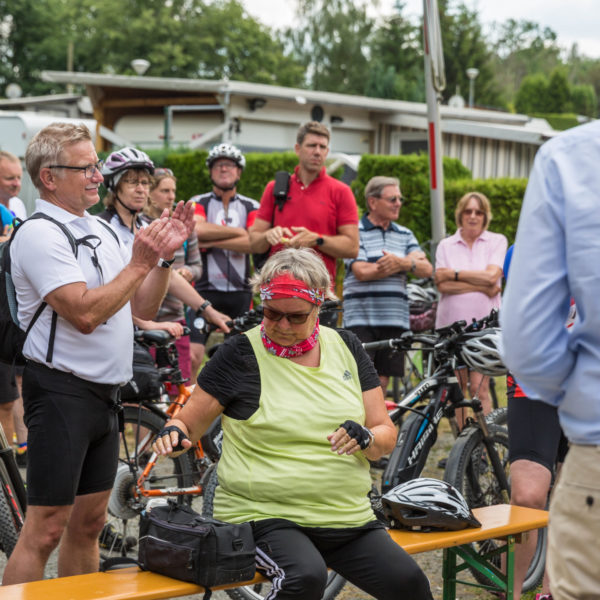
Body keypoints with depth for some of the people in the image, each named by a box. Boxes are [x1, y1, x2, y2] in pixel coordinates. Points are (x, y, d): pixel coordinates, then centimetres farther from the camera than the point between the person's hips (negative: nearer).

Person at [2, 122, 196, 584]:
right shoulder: (40, 234, -13)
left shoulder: (101, 230, 14)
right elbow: (85, 313, -23)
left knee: (88, 523, 15)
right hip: (62, 393, -9)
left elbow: (141, 308, 13)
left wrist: (165, 256, 1)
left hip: (105, 391, 9)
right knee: (46, 528, -7)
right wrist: (139, 263, -19)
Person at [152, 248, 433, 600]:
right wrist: (174, 433, -19)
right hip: (264, 516, -4)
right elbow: (189, 424, 4)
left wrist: (367, 439, -13)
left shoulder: (345, 347, 10)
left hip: (349, 517, 4)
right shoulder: (241, 354, -1)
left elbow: (386, 434, 10)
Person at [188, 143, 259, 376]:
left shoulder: (251, 207, 9)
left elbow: (253, 242, -9)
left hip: (240, 293, 2)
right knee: (193, 354, -12)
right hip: (206, 289, -2)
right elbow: (198, 229, -17)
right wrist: (236, 231, -8)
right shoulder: (199, 203, 5)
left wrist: (211, 242, -13)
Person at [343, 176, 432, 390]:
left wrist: (400, 262, -17)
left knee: (382, 381, 7)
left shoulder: (405, 235, 15)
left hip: (394, 319, 5)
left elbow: (426, 269, 5)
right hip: (360, 319, -5)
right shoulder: (355, 232, -1)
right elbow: (362, 272, -13)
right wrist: (408, 262, -5)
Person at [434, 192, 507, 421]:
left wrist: (454, 273, -4)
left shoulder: (497, 241, 8)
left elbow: (492, 276, -8)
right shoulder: (446, 245, 10)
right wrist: (481, 286, -9)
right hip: (451, 322, 2)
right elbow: (442, 285, -3)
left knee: (479, 388, -8)